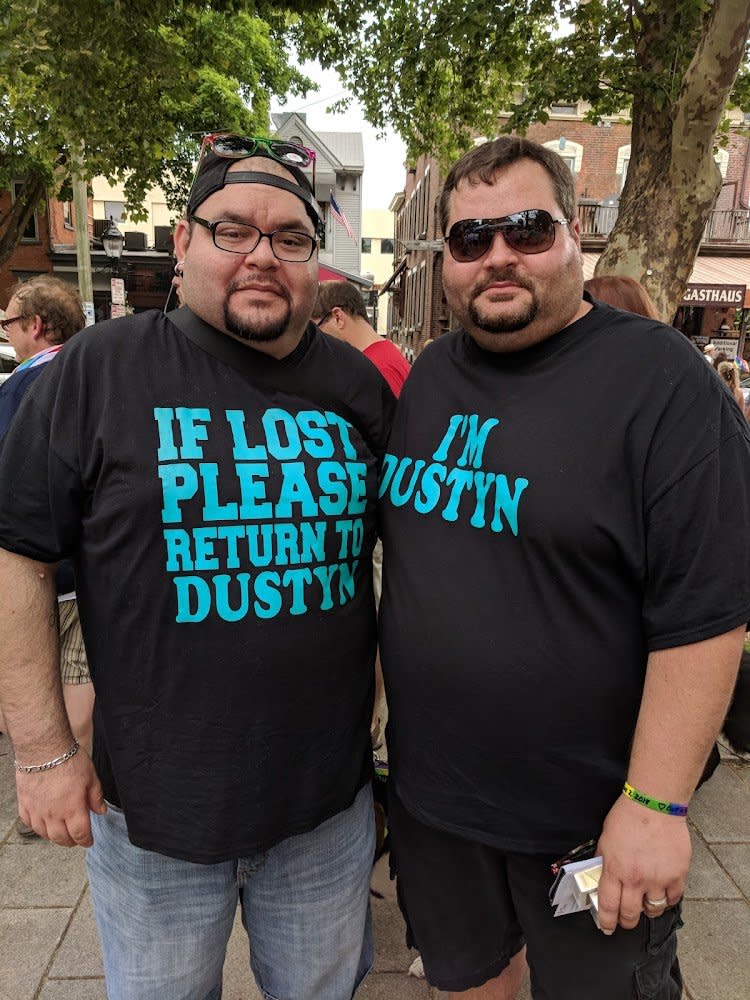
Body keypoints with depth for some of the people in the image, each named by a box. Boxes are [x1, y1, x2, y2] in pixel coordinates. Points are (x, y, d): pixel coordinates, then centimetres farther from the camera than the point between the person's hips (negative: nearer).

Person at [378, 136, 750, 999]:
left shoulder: (657, 379, -16)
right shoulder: (428, 377, 3)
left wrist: (655, 805, -17)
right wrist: (382, 700, 11)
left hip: (588, 814, -4)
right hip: (429, 784, 5)